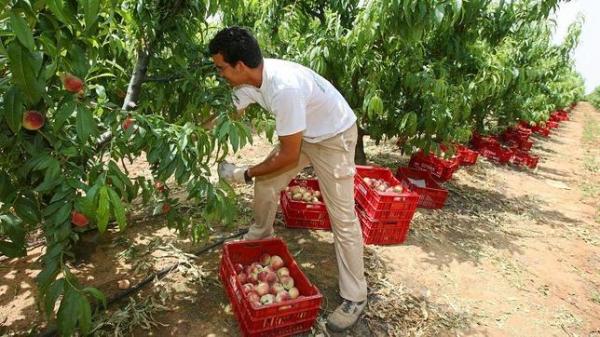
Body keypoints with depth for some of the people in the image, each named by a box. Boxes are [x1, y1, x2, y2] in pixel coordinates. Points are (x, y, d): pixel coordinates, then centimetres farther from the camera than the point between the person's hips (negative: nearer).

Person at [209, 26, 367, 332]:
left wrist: (245, 174, -16)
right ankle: (259, 239, 40)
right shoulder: (251, 77, -10)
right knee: (265, 185, 13)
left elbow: (288, 156, -29)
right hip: (302, 134, 8)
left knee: (342, 218, -5)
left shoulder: (284, 88, -37)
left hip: (334, 137, -8)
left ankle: (355, 298, 9)